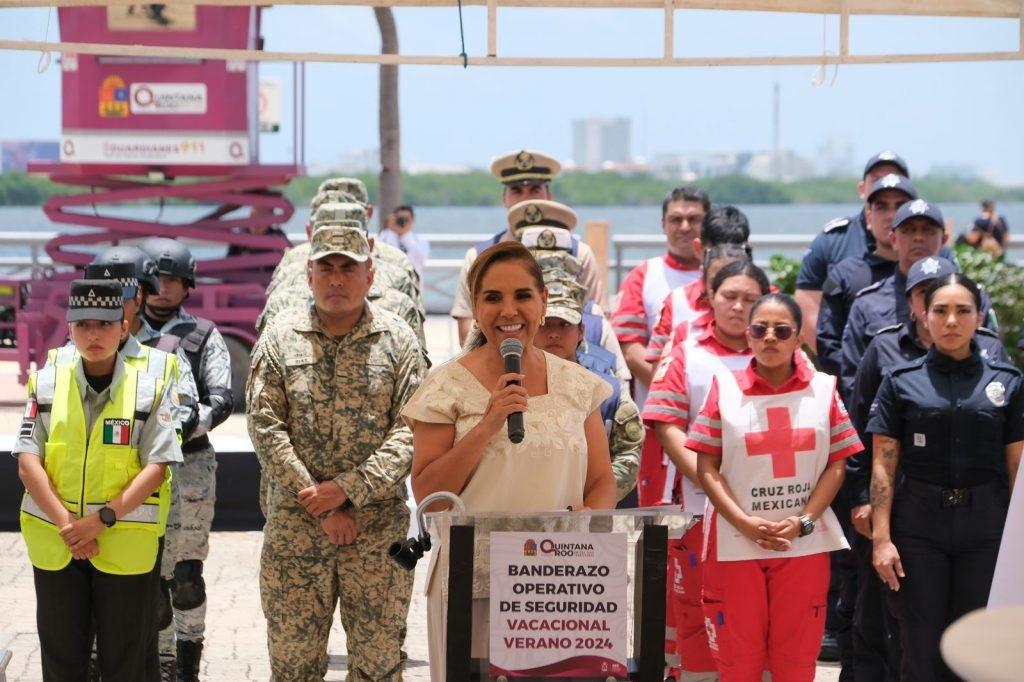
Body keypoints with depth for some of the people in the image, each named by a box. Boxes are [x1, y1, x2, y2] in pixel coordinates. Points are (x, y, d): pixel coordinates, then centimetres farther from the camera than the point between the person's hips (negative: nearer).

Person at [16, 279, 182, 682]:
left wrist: (104, 517, -17)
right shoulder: (47, 384, 2)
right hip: (55, 542, 2)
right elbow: (28, 462, -2)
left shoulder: (149, 388, -2)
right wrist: (65, 523, -14)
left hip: (127, 545, -2)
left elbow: (156, 466, -7)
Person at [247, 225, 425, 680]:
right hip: (294, 527, 1)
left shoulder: (398, 341, 3)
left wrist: (347, 489, -14)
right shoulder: (279, 338, 5)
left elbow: (410, 432, -4)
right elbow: (265, 427, -3)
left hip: (379, 528, 0)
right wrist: (320, 507, -10)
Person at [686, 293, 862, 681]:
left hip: (804, 544, 1)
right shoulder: (725, 389, 0)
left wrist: (803, 522, -10)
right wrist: (746, 524, -13)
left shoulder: (823, 389, 4)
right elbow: (707, 468, -1)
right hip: (736, 543, -1)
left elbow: (836, 465, 3)